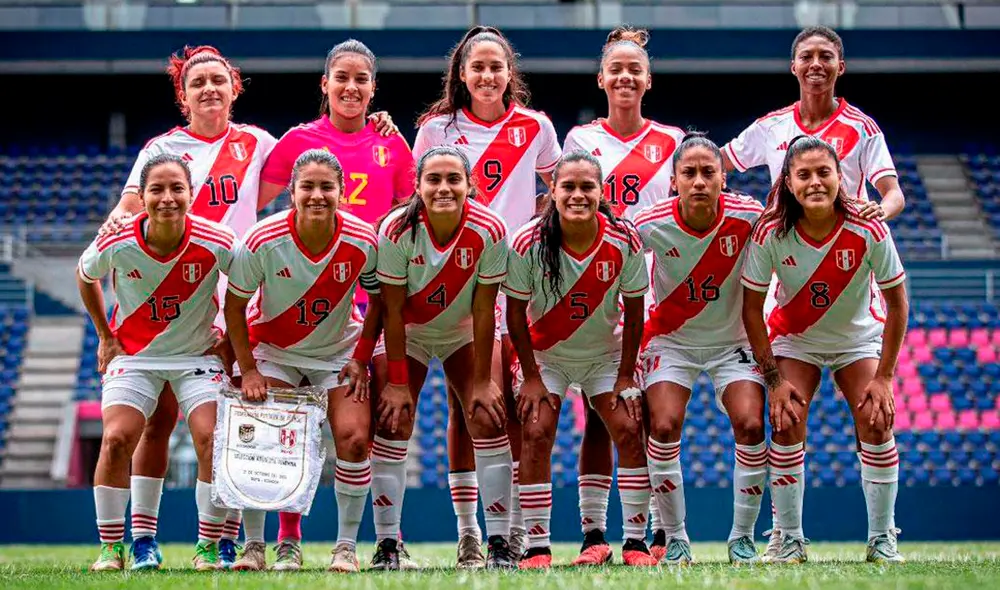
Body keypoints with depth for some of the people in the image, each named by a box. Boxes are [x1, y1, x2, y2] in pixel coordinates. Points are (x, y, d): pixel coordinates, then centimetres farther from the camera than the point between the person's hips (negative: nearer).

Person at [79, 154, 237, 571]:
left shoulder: (215, 244, -22)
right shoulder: (115, 244, -19)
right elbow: (85, 276, 6)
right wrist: (105, 336, 8)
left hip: (198, 353, 0)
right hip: (133, 353, 0)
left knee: (212, 439, -16)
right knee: (116, 439, -15)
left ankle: (209, 547, 0)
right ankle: (111, 547, 0)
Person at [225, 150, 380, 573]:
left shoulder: (362, 242, -20)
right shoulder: (263, 240, -23)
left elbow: (379, 301, -3)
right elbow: (234, 305, -10)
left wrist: (361, 360, -8)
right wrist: (247, 370, -12)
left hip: (339, 351, 1)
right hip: (273, 350, -1)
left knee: (353, 439, -15)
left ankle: (346, 547, -1)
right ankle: (253, 547, 0)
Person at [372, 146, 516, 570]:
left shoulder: (489, 231, -26)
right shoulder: (397, 230, -27)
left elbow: (483, 311, -19)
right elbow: (392, 310, -21)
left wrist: (482, 382, -16)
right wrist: (397, 382, -19)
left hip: (464, 332, 1)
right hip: (407, 333, 0)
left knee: (489, 420, -10)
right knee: (393, 422, -10)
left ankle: (499, 542, -4)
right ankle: (387, 543, -4)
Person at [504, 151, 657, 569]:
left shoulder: (624, 241, -20)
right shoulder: (528, 243, -23)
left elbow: (634, 312, -8)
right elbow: (516, 313, -12)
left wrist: (626, 375, -7)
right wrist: (531, 376, -12)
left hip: (606, 352, 1)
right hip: (545, 354, -1)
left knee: (629, 430, -10)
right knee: (535, 432, -16)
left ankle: (635, 541, -1)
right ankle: (537, 546, -11)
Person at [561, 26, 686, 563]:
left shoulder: (671, 142, 8)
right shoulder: (581, 139, 8)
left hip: (655, 297, 0)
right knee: (598, 418, -2)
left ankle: (662, 535, 4)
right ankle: (592, 535, 0)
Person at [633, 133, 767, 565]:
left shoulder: (749, 217, -21)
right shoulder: (649, 226, -21)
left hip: (733, 339, 0)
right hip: (672, 339, 0)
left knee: (750, 425, -16)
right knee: (664, 426, -18)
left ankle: (742, 538, 2)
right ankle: (675, 539, -1)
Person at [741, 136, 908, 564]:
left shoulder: (867, 230, -27)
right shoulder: (770, 232, -26)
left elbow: (897, 303, -15)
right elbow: (752, 307, -14)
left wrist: (883, 376, -16)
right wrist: (773, 378, -17)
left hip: (858, 338, 0)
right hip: (794, 339, 0)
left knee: (876, 423, -15)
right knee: (786, 424, -16)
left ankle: (883, 540, -2)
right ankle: (790, 540, -6)